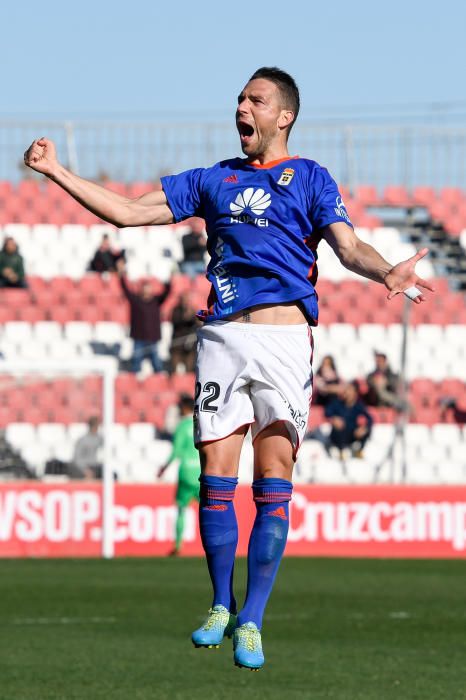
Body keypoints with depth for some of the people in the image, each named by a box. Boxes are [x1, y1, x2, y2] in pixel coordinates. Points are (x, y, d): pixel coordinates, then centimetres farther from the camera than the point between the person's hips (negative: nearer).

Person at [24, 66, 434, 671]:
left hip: (284, 335, -3)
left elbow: (348, 246, -4)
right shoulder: (213, 179, 19)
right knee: (216, 478, 0)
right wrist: (57, 172, 13)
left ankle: (251, 621, -6)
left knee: (273, 485, -8)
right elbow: (128, 212, 19)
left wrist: (387, 272, -25)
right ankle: (222, 608, 15)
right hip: (222, 337, 3)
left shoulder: (309, 178, 10)